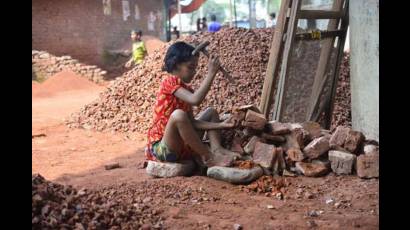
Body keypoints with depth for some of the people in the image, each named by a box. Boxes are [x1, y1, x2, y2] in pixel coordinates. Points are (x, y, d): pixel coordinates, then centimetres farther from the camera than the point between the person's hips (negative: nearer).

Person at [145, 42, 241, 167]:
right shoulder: (169, 82, -13)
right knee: (178, 114, -37)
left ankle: (217, 149, -12)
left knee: (211, 112, 13)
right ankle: (208, 157, -22)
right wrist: (211, 72, -26)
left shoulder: (186, 89, 12)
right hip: (161, 147, -9)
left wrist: (220, 125, -4)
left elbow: (192, 122, 7)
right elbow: (195, 100, -30)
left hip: (182, 145, 9)